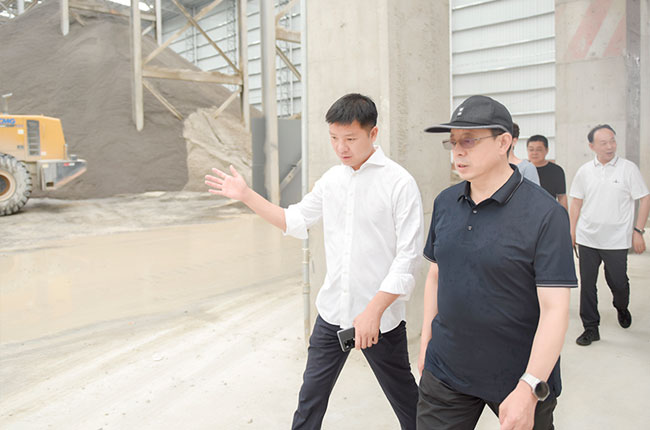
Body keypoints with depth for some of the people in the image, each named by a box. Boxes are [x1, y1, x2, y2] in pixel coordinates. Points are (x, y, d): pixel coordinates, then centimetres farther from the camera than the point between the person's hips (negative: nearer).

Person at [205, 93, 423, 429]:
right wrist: (246, 196, 10)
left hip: (380, 317, -5)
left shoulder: (399, 183, -13)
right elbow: (296, 221, 16)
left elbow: (408, 256, -16)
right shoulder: (332, 179, 6)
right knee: (311, 395, 16)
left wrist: (373, 311, -20)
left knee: (405, 399, 13)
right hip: (332, 311, 5)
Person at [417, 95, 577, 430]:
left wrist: (529, 389, -23)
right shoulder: (445, 203, 2)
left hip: (520, 376, -4)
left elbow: (555, 309, -18)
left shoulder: (545, 214, -15)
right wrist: (426, 343, 11)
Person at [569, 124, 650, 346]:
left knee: (618, 282, 7)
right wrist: (572, 230, 6)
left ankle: (622, 309, 40)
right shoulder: (584, 171, 5)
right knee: (587, 284, 4)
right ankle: (590, 328, 15)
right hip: (587, 238, 2)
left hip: (617, 240, -2)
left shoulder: (628, 168, -3)